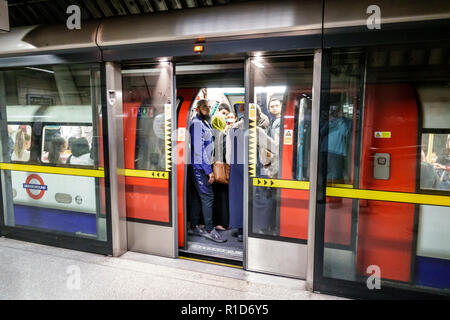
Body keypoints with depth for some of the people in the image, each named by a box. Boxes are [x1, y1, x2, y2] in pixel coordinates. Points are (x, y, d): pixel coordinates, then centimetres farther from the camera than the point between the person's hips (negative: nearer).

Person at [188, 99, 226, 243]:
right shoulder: (197, 124, -14)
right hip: (198, 167, -10)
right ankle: (209, 230, 2)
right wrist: (209, 171, -20)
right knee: (207, 197, -6)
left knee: (197, 197, 13)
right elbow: (199, 150, -21)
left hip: (201, 167, 10)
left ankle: (193, 227, 22)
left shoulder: (205, 123, 16)